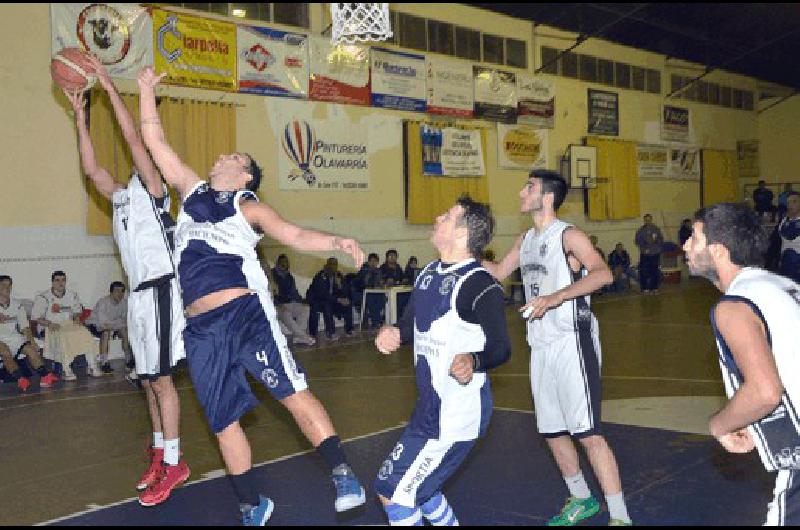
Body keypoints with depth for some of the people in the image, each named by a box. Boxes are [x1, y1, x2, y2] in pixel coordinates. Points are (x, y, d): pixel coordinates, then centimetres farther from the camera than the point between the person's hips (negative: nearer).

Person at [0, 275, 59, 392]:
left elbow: (24, 326, 6)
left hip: (14, 337, 3)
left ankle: (45, 376, -30)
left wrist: (31, 340, -7)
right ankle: (20, 379, -44)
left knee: (31, 349, -21)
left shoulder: (17, 305, 13)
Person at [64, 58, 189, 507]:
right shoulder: (121, 197, 19)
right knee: (149, 379, 12)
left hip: (159, 289, -8)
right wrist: (80, 115, 17)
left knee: (160, 377, -8)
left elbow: (135, 138, -12)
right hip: (139, 292, 9)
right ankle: (160, 451, 23)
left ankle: (174, 465, -2)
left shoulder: (152, 190, -3)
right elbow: (92, 167, 19)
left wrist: (110, 86, -9)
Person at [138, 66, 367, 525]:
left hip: (245, 313, -5)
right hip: (201, 327, 5)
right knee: (224, 422, 8)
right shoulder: (193, 190, 20)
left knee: (294, 392, -17)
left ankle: (343, 475, -11)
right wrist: (147, 91, 24)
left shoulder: (248, 207, 6)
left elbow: (295, 236, -4)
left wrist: (337, 241, -21)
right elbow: (156, 142, 24)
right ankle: (253, 508, 22)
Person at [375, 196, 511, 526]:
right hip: (431, 406, 9)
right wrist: (393, 333, -2)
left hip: (456, 413, -9)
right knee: (418, 486, 24)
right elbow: (413, 322, 20)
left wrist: (473, 361, -41)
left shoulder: (480, 286, -19)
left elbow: (501, 347, -21)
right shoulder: (429, 274, 8)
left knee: (394, 493, -3)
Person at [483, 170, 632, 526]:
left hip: (571, 343, -8)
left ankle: (620, 516, -2)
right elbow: (498, 273, 28)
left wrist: (556, 296, -38)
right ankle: (580, 500, 34)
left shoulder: (568, 236, -11)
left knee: (587, 433, -11)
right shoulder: (525, 240, 14)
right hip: (541, 347, 8)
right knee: (553, 433, 15)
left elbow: (603, 273, -26)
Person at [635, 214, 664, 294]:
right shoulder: (640, 231, 5)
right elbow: (638, 242, 2)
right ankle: (645, 288, 0)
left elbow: (661, 241, 7)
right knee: (644, 272, -7)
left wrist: (655, 241, -12)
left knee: (655, 271, -2)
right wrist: (645, 242, -14)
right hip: (645, 254, -1)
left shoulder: (657, 229, 8)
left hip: (655, 254, 1)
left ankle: (654, 287, 9)